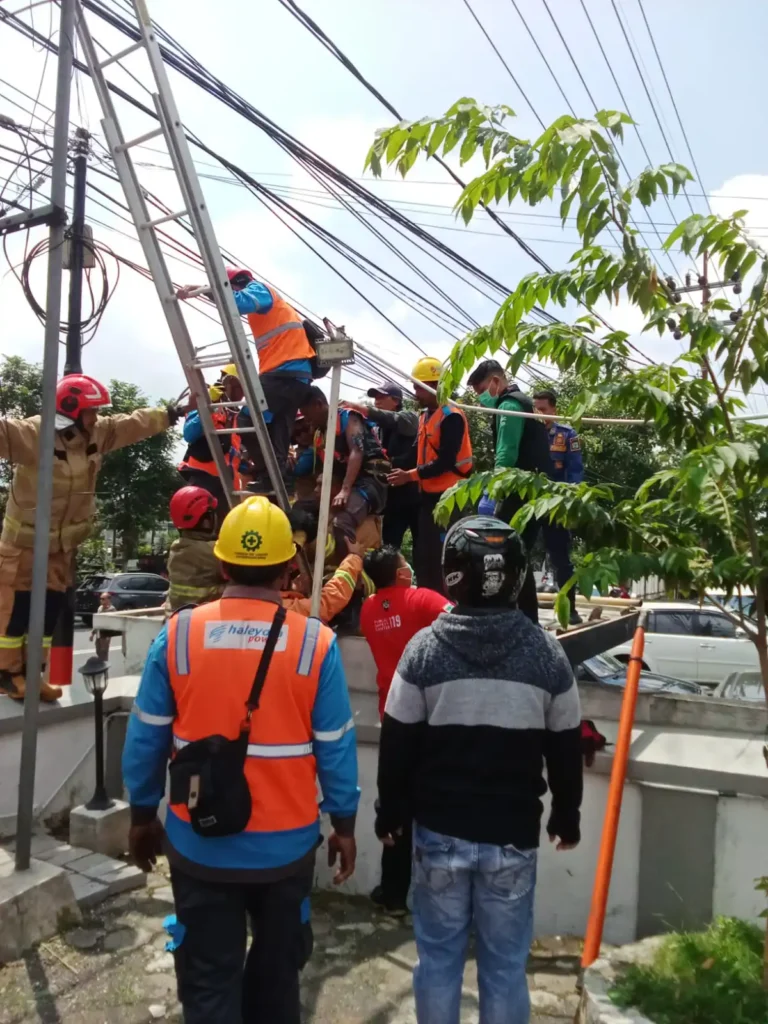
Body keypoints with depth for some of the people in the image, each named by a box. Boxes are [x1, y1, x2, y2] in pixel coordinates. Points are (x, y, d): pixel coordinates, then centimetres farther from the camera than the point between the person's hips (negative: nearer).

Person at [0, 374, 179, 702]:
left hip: (63, 543, 7)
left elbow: (135, 423, 9)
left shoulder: (98, 433, -1)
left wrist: (171, 414, 14)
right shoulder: (32, 434, -22)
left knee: (50, 608, 12)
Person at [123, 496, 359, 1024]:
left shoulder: (177, 634, -11)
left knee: (209, 979, 16)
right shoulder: (316, 642, -14)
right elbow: (336, 747, -8)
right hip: (285, 842, 1)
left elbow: (145, 738, -3)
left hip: (200, 843, 0)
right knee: (277, 967, 26)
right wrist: (344, 825, 6)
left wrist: (143, 814, 12)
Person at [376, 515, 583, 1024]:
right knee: (506, 966, 14)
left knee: (439, 958, 15)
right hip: (514, 835, 1)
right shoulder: (547, 653, -8)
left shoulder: (425, 647, -10)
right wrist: (567, 817, 16)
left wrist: (390, 812, 10)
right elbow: (566, 751, 2)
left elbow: (398, 745, -4)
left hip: (440, 832, 0)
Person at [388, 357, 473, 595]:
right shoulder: (424, 417, 15)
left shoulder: (451, 417, -13)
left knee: (442, 558, -9)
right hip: (429, 495, 9)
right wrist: (394, 465, 3)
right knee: (423, 557, 12)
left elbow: (446, 462, -20)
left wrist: (410, 475, -17)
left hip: (448, 497, -9)